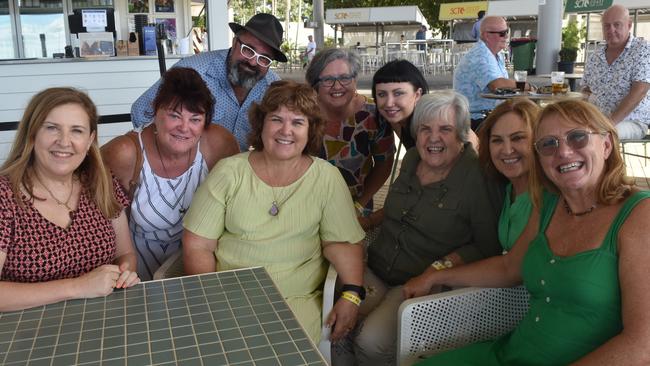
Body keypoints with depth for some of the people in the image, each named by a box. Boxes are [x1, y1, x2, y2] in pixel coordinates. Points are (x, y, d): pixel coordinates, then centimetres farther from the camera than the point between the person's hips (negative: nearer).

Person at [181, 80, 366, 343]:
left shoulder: (327, 177, 0)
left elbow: (342, 242, -2)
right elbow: (197, 245, 0)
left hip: (298, 299, 0)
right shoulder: (228, 172, -1)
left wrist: (351, 295, -17)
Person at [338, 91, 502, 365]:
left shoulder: (477, 176, -12)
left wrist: (442, 266, -19)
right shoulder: (412, 159, 8)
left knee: (372, 342, -25)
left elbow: (488, 247, -9)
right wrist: (369, 219, 12)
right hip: (376, 269, 5)